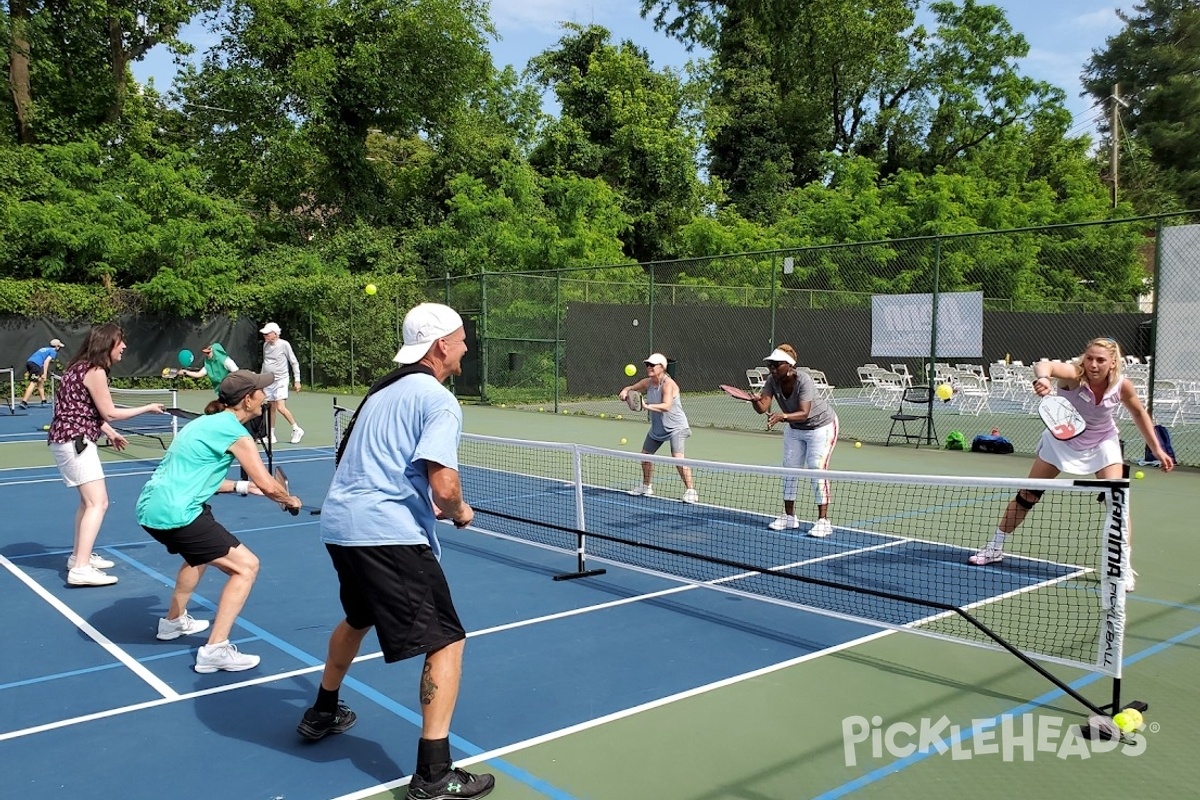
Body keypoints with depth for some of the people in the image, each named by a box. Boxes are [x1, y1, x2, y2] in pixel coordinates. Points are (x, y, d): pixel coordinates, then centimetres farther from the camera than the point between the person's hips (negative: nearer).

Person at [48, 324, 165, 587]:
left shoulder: (84, 368, 13)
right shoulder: (95, 371, -17)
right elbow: (109, 413, -12)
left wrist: (110, 433, 17)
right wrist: (147, 408, -3)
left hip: (72, 439, 11)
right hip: (74, 440, -11)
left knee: (89, 500, 22)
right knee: (98, 502, -13)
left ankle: (79, 556, 32)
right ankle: (81, 569, -18)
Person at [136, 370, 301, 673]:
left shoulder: (208, 422, 18)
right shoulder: (234, 431, -10)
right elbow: (268, 485, -13)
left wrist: (241, 486, 25)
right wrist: (290, 500, 7)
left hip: (151, 508, 10)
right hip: (175, 513, -10)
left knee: (201, 553, 37)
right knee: (246, 566, -7)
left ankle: (174, 621, 50)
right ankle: (215, 650, -8)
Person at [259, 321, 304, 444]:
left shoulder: (284, 345, -10)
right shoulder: (265, 345, 8)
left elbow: (294, 362, -5)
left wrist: (297, 380, -7)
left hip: (281, 380, -6)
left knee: (281, 407, -16)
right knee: (271, 408, 7)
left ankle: (297, 430, -1)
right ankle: (271, 435, 15)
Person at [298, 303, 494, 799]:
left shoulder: (383, 391, 17)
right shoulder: (439, 400, -9)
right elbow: (443, 485, -20)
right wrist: (460, 512, 2)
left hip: (339, 522, 9)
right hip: (388, 534, -9)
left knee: (358, 618, 33)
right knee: (447, 642, -1)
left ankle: (322, 714, 50)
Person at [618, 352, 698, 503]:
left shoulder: (668, 384, -24)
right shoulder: (647, 382, -1)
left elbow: (666, 406, -36)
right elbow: (631, 388, 12)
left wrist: (647, 406, -47)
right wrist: (625, 391, -12)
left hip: (675, 427, -8)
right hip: (657, 427, 8)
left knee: (677, 457, -22)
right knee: (645, 454, 14)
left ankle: (690, 491, -13)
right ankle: (646, 486, 34)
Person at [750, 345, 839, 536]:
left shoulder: (804, 381, -33)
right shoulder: (772, 380, -16)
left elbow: (804, 413, -42)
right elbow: (763, 407, -27)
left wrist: (783, 416, -59)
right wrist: (755, 400, -50)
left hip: (821, 426, -7)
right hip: (794, 428, 7)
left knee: (817, 469, -13)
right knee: (789, 468, 7)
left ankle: (823, 520, -7)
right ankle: (789, 516, 18)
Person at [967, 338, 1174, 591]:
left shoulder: (1122, 386, -21)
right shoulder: (1074, 373, -32)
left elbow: (1139, 413, 0)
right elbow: (1045, 365, -55)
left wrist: (1157, 450, 1)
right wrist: (1042, 377, -78)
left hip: (1103, 443, 1)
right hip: (1061, 439, -1)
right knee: (1027, 496, 4)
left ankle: (1123, 566, -2)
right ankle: (995, 548, 20)